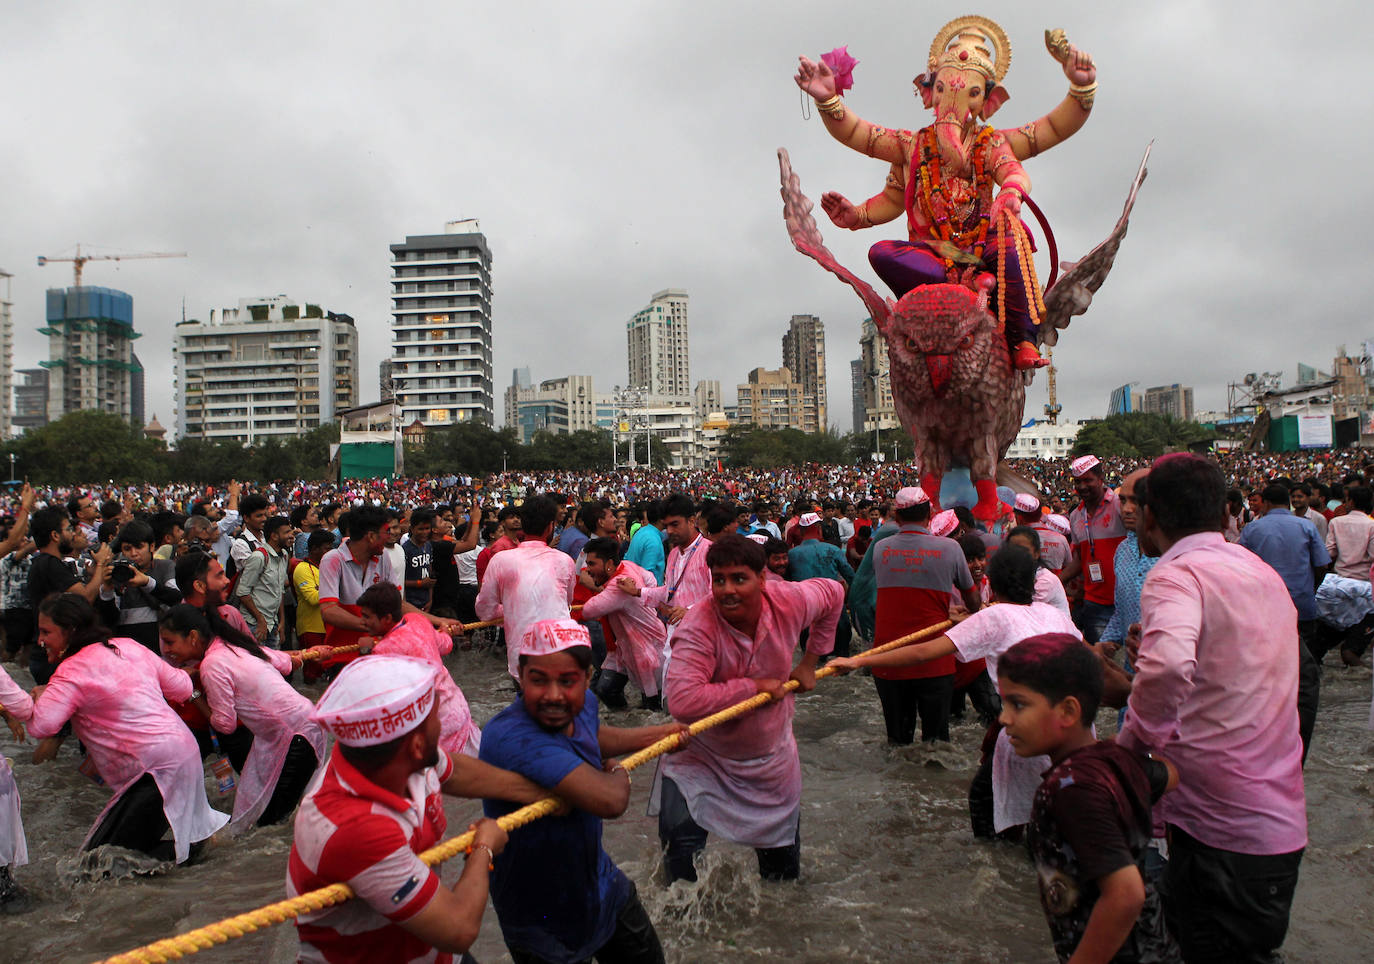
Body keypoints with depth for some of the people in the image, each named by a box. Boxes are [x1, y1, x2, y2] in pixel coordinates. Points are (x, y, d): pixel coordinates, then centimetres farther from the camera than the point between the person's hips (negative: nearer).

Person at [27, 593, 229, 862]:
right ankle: (203, 826, 14)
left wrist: (39, 696, 0)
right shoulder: (130, 647, 11)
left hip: (156, 767, -8)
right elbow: (183, 688, 15)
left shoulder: (73, 671, -10)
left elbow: (41, 725, -22)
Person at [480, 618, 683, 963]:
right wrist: (619, 773, -22)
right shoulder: (510, 738, -39)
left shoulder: (583, 704, -11)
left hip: (601, 884, 8)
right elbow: (610, 800, -45)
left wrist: (659, 734, 25)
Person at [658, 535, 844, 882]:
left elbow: (833, 593, 3)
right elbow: (682, 700, -45)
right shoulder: (698, 628, -32)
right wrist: (754, 686, -34)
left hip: (772, 756, 4)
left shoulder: (789, 601, -19)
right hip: (702, 759, -3)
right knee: (679, 847, -17)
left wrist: (809, 662, 3)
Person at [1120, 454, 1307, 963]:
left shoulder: (1176, 575, -17)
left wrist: (1134, 739, -21)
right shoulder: (1264, 573, 11)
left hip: (1220, 830, -8)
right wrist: (1146, 658, 22)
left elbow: (1167, 666, -37)